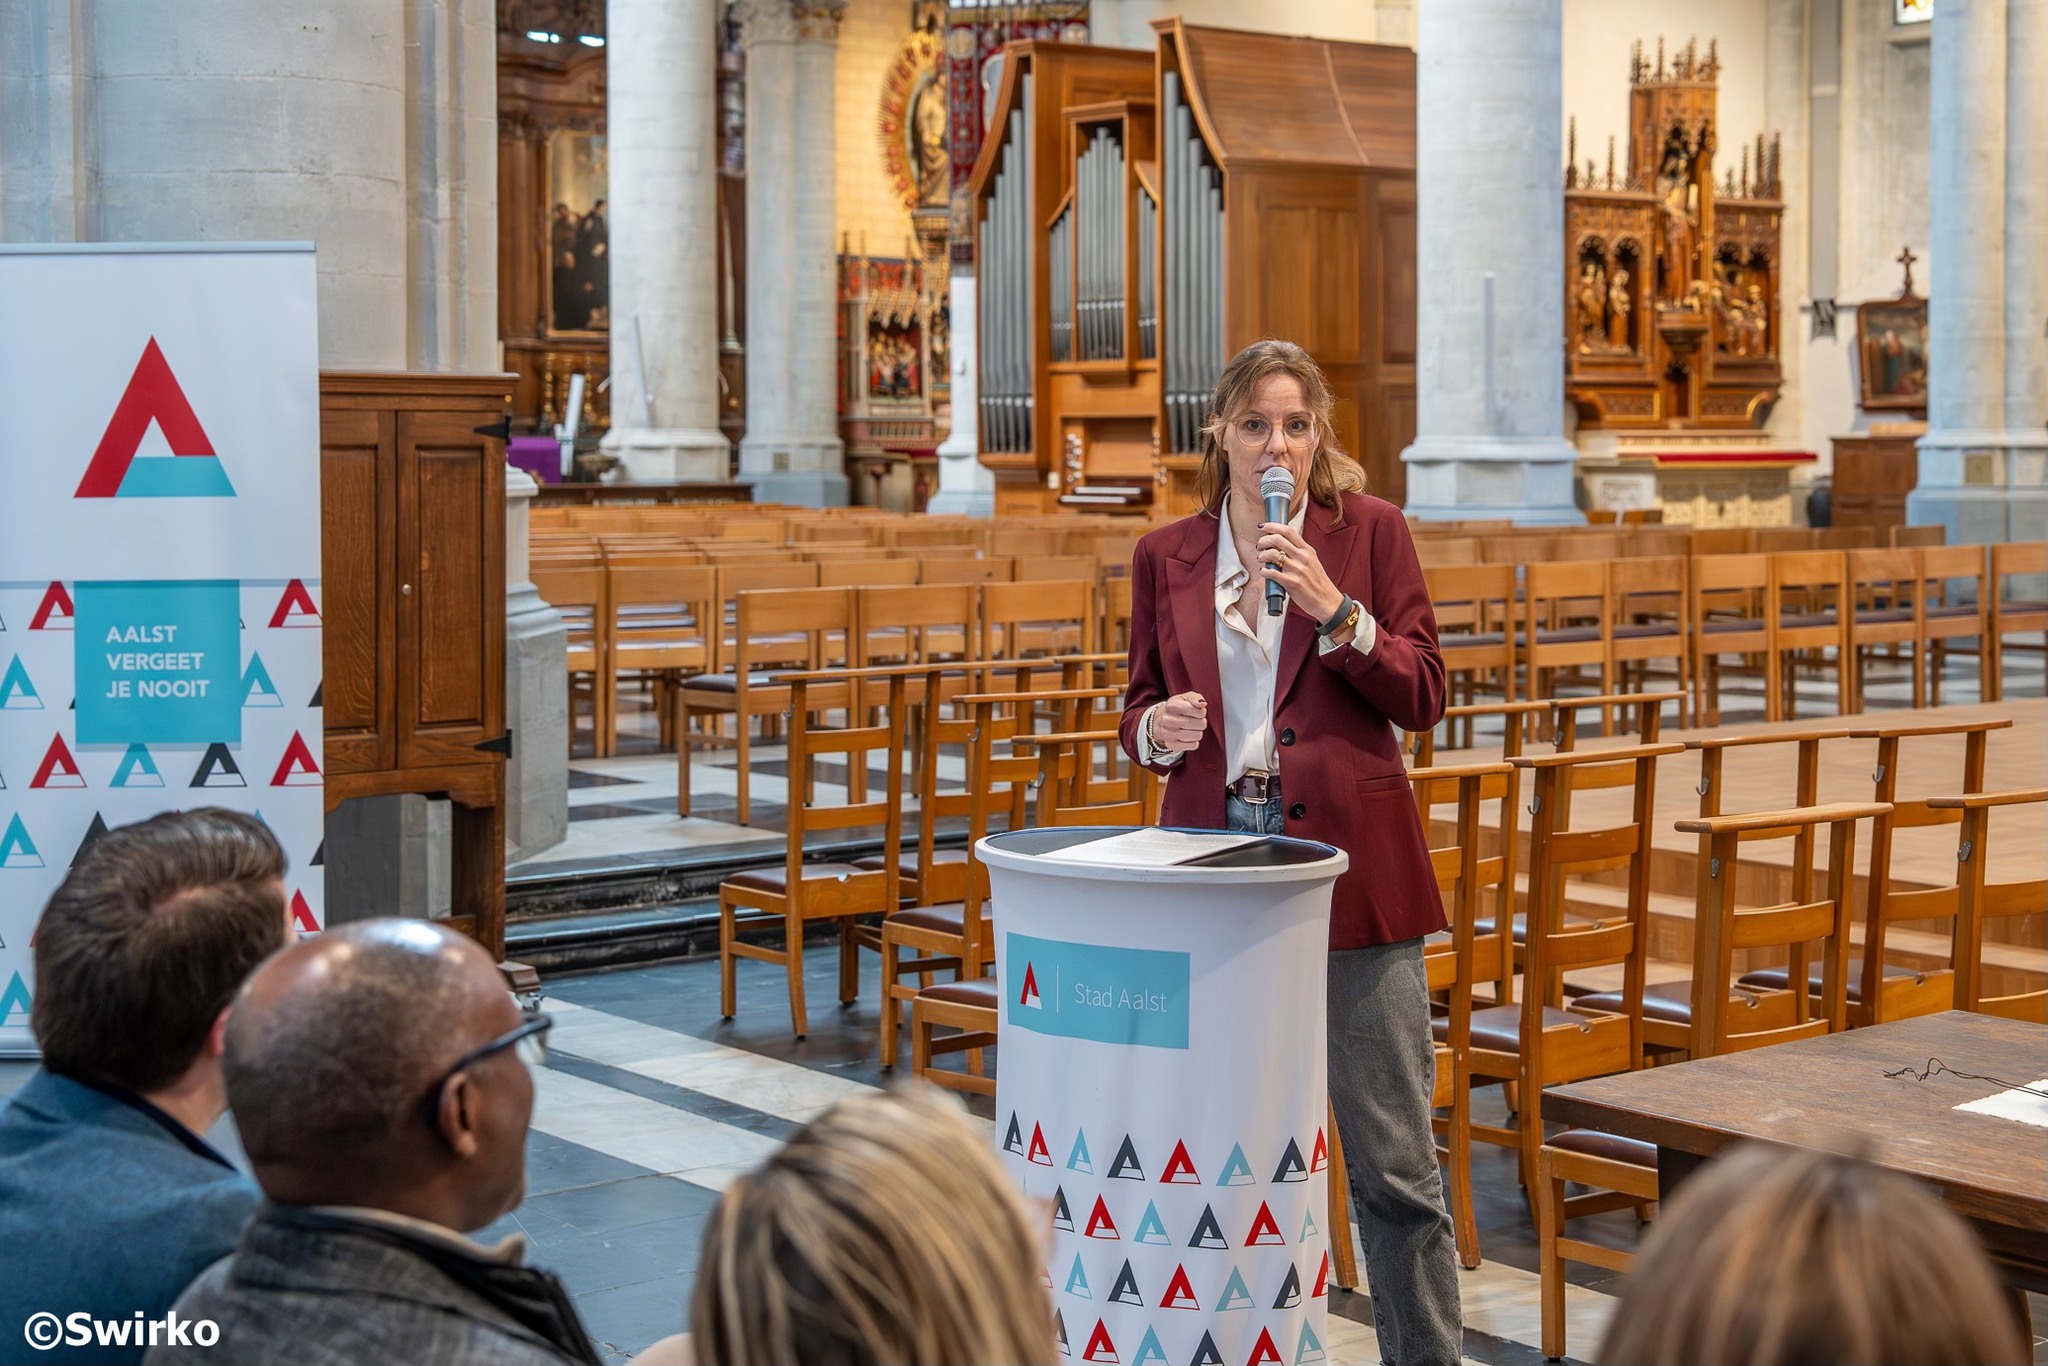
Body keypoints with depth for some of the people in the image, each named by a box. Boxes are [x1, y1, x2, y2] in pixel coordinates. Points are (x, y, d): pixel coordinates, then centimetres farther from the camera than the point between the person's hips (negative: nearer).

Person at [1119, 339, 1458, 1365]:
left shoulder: (1370, 531, 3)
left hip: (1348, 864, -2)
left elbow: (1421, 697, -1)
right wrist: (1157, 729, -8)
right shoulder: (1166, 556, 9)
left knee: (1391, 1158, 0)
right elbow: (1141, 710, 15)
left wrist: (1334, 608, -14)